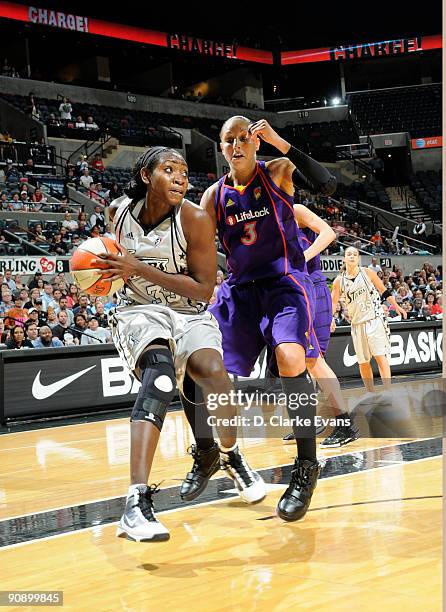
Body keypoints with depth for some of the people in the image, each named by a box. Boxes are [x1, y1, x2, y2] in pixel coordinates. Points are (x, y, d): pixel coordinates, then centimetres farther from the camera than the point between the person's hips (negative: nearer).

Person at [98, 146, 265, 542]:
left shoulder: (195, 219, -18)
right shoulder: (120, 210, -5)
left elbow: (204, 290, -21)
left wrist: (139, 270, -27)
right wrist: (110, 268, -4)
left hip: (190, 312, 0)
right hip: (140, 311, 1)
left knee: (213, 373, -31)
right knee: (160, 373, -33)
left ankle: (231, 456, 5)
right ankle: (137, 501, -44)